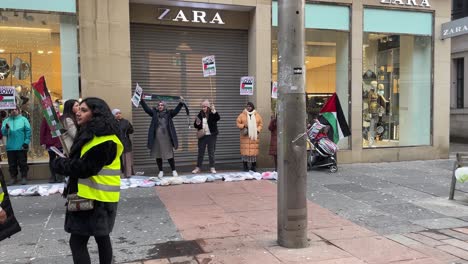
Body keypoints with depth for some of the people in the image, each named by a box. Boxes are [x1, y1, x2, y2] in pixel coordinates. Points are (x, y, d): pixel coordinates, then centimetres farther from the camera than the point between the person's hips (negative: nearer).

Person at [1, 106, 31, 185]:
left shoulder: (23, 119, 3)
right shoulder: (6, 121, 11)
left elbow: (28, 131, -2)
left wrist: (26, 142, -10)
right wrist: (6, 128, -22)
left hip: (21, 146, -3)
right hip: (10, 147, 3)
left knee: (23, 163, 2)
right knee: (12, 164, 8)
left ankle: (24, 177, 9)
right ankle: (13, 178, 18)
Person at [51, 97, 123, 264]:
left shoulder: (104, 140, -20)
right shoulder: (91, 134, 14)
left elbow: (84, 168, -23)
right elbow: (78, 159, 17)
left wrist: (59, 164, -9)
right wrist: (65, 163, -2)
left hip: (96, 197, -10)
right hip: (97, 196, 10)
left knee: (77, 242, -5)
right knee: (101, 238, 18)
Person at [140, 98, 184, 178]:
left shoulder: (169, 113, 4)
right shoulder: (154, 113, 7)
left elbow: (176, 110, -9)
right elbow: (146, 108, -2)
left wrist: (181, 103, -22)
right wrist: (142, 100, -14)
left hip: (166, 138, -2)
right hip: (157, 138, 2)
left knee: (169, 155, 1)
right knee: (158, 155, 8)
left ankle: (174, 171, 14)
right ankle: (161, 171, 20)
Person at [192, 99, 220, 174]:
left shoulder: (212, 114, -5)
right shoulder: (200, 114, 4)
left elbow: (218, 118, -26)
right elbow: (195, 125, 9)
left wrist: (214, 111, -41)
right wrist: (197, 123, -14)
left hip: (211, 135, -3)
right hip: (202, 136, 3)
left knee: (211, 152, 5)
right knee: (200, 152, 8)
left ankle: (212, 168, 13)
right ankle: (198, 167, 15)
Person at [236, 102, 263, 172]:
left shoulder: (257, 115, 10)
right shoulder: (242, 115, 4)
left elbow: (261, 124, 12)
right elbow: (238, 123, 4)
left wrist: (258, 130, -3)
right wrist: (243, 126, -11)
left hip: (254, 136, 2)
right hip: (245, 136, -2)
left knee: (254, 150, 0)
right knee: (245, 150, -7)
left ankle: (253, 166, 12)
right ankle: (245, 166, 3)